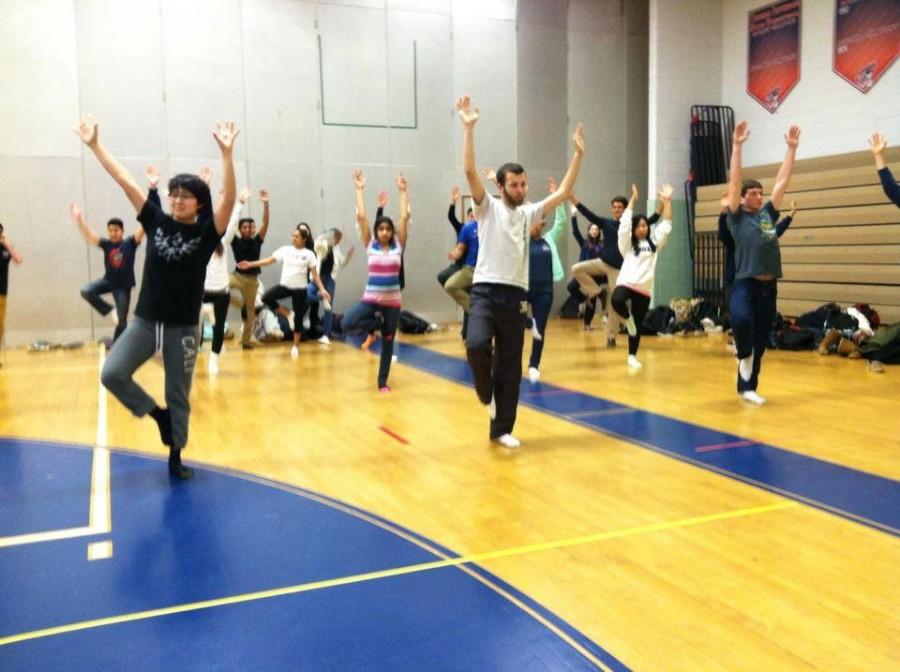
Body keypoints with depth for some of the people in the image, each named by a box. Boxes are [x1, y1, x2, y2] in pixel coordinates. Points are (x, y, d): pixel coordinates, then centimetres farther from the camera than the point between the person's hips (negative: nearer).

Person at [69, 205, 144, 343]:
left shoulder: (130, 243, -10)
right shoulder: (106, 244, -4)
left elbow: (142, 229, -21)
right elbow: (89, 236, -16)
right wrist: (79, 219, -31)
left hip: (124, 286, -3)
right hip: (108, 281, 3)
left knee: (122, 320, 2)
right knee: (86, 291, -23)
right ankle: (110, 311, -7)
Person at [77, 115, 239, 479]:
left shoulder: (206, 233, -7)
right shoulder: (157, 222, 1)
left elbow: (228, 197, -22)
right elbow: (125, 180, 0)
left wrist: (226, 153, -34)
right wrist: (95, 145, -2)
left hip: (183, 327, -2)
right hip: (145, 320, 2)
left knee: (179, 395, 8)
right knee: (112, 373, -13)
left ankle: (175, 456, 27)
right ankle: (156, 412, 13)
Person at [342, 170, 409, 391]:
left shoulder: (398, 245, 1)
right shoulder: (370, 245, 0)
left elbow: (404, 217, -4)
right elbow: (361, 216, -6)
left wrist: (403, 191, -4)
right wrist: (360, 190, -6)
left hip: (392, 300, 1)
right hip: (371, 298, -1)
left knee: (388, 341, 7)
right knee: (347, 324, -22)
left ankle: (382, 381, 22)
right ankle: (376, 322, 7)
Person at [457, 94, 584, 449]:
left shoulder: (529, 213, 14)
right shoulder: (488, 207, 0)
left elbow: (563, 192, 14)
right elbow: (470, 171, -12)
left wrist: (578, 154, 9)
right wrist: (469, 127, -20)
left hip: (515, 296, 4)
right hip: (486, 292, -4)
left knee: (510, 365, 6)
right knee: (477, 344, -29)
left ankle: (501, 429, 16)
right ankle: (486, 393, 3)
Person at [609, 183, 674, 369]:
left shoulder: (654, 242, 13)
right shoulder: (627, 243, 5)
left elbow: (666, 225, 10)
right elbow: (624, 222, -5)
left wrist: (667, 202, 4)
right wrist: (633, 199, -4)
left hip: (644, 288, 3)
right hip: (626, 283, -3)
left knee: (638, 325, 6)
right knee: (616, 300, -37)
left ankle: (632, 356, 20)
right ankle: (627, 319, -5)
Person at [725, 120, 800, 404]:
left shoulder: (768, 213, 14)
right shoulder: (737, 217, 2)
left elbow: (783, 180, 14)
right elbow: (734, 181, -5)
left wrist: (792, 148, 11)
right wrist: (737, 145, -10)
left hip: (769, 286, 5)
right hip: (745, 284, -5)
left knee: (760, 342, 8)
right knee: (742, 319, -34)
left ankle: (747, 388, 21)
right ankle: (743, 355, -2)